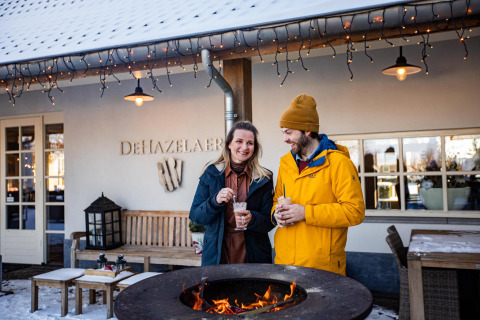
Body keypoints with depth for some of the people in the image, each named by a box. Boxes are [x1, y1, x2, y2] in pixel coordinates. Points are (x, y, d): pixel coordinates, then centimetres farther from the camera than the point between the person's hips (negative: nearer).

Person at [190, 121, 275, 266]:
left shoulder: (263, 178, -1)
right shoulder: (211, 173, -1)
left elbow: (270, 221, -1)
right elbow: (195, 216, -2)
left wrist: (252, 218, -21)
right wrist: (215, 201, -20)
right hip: (217, 254, 0)